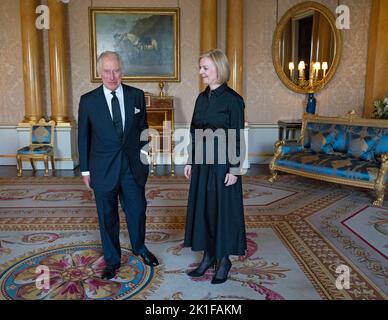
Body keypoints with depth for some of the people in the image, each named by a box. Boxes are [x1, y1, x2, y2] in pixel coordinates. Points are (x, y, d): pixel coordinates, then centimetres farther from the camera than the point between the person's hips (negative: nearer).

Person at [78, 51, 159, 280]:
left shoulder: (137, 95, 0)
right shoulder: (88, 100, -4)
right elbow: (83, 137, 1)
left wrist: (144, 152, -2)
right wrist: (85, 170, 2)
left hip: (133, 166, 1)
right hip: (103, 169, -1)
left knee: (137, 210, 14)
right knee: (108, 217, 11)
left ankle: (140, 248, 43)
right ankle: (112, 260, 32)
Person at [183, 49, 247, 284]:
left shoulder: (232, 99, -11)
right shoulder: (202, 97, 9)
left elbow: (238, 137, -12)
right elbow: (195, 132, 11)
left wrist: (234, 169, -14)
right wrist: (190, 161, 10)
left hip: (222, 163, -7)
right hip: (202, 162, 7)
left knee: (223, 209, 5)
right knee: (202, 207, 12)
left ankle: (224, 259, 22)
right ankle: (208, 255, 28)